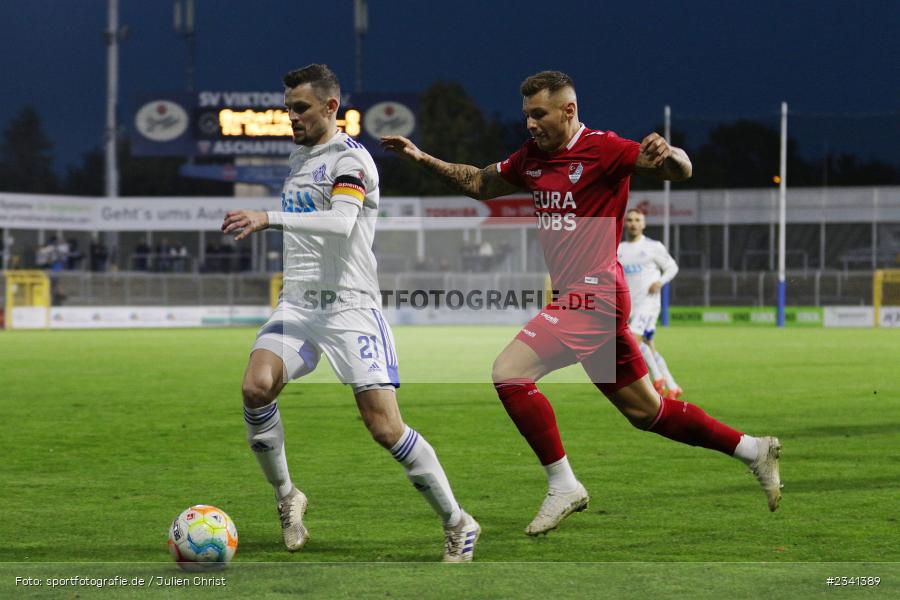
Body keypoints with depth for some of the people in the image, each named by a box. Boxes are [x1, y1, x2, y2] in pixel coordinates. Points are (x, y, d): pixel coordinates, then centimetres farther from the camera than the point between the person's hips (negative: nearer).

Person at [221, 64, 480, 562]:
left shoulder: (350, 158, -8)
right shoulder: (298, 159, 18)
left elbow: (341, 222, -26)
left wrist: (269, 218, -34)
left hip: (349, 305, -6)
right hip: (297, 302, 7)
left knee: (385, 427, -13)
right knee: (256, 387, -21)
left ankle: (457, 525, 3)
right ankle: (286, 497, -1)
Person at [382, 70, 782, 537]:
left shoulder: (603, 149, -11)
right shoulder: (532, 157, 13)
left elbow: (681, 171, -17)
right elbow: (480, 184, 27)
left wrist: (667, 156, -40)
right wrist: (422, 159, 16)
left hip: (591, 295, -9)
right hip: (572, 296, 9)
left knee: (509, 373, -17)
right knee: (645, 411, 13)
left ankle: (563, 485, -10)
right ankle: (753, 449, 24)